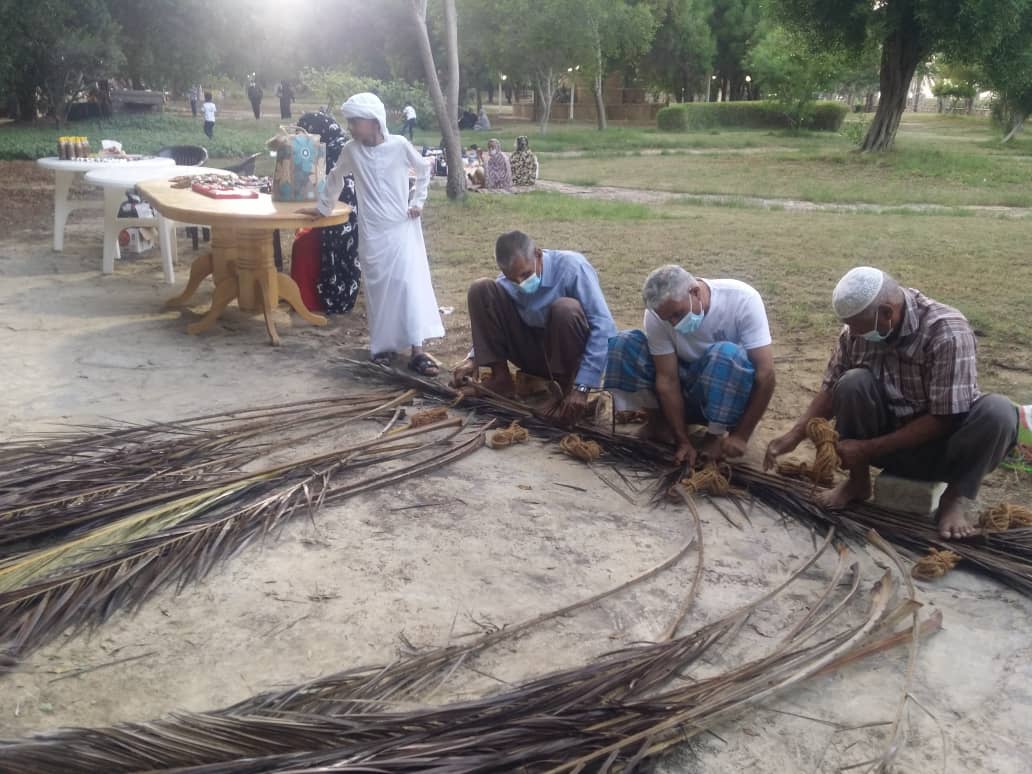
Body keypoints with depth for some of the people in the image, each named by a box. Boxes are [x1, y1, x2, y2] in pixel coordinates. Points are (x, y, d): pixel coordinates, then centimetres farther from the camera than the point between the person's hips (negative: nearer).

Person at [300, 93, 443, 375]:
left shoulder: (399, 145, -7)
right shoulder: (351, 150, -1)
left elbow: (424, 169, 9)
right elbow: (335, 178, 16)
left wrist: (418, 201, 4)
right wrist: (323, 207, 23)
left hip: (403, 226, -2)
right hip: (372, 231, 2)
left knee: (411, 282, -9)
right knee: (379, 287, 3)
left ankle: (417, 350, -9)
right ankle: (384, 346, 16)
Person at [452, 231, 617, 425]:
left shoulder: (571, 267, -23)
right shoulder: (506, 282, -7)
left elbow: (604, 326, -30)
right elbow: (488, 322, 11)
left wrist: (581, 388, -36)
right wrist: (474, 358, -7)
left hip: (569, 356, -4)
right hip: (533, 356, 4)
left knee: (566, 308, -36)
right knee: (480, 290, -11)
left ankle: (568, 387, -15)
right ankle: (500, 378, -6)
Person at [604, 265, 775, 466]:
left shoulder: (742, 299, -26)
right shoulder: (657, 313, -19)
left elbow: (766, 372, -26)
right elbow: (667, 379, -18)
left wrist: (741, 436, -26)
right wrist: (683, 441, -22)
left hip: (732, 391, -2)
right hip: (687, 384, 2)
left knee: (726, 354, -37)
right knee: (624, 343, -19)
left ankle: (716, 434, -14)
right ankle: (659, 419, -5)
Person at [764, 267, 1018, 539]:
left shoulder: (948, 333, -25)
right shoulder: (857, 330, -10)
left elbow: (945, 419, -26)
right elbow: (831, 389, 0)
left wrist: (868, 449, -25)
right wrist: (794, 436, -14)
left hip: (939, 445, -3)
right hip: (888, 439, 3)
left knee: (998, 412, -32)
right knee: (853, 383, -26)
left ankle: (955, 497, -12)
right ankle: (858, 482, -7)